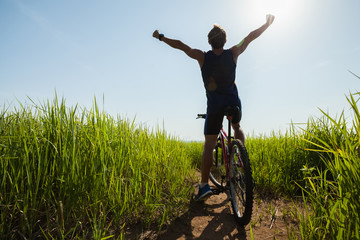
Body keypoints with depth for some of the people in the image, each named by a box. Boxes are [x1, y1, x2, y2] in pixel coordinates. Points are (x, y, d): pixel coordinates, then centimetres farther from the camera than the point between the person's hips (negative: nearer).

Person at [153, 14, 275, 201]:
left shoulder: (202, 57, -7)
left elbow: (180, 45, 1)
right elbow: (251, 36, 11)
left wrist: (161, 37, 14)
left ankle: (204, 185, 0)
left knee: (209, 146, 3)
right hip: (233, 102, 2)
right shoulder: (233, 53, -3)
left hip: (214, 105, -2)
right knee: (236, 127, 34)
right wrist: (268, 23, 27)